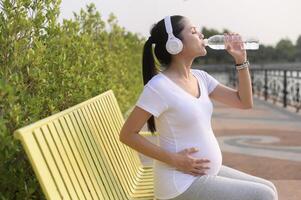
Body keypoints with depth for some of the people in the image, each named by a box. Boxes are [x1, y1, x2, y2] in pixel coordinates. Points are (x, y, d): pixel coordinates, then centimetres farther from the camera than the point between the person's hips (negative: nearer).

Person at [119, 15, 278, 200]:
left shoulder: (200, 77, 5)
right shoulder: (159, 86, -19)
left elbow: (244, 102, 10)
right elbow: (127, 135, -17)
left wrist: (241, 59, -1)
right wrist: (174, 160, -20)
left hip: (208, 173, 8)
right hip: (182, 185, -8)